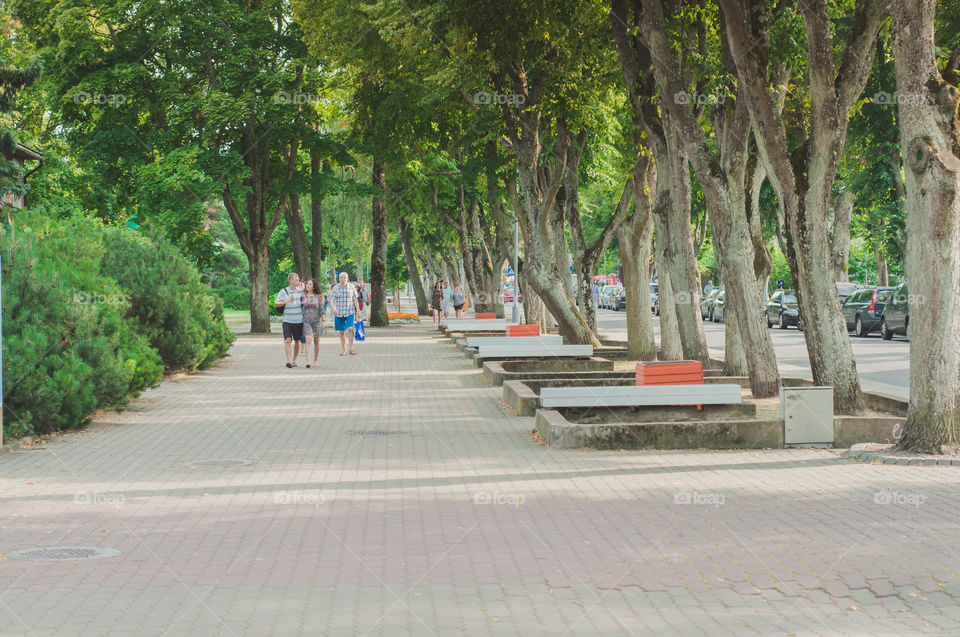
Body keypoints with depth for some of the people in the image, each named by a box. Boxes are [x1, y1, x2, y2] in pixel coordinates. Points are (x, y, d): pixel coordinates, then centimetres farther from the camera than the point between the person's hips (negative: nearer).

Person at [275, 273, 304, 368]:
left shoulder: (301, 290, 4)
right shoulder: (283, 292, -1)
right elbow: (275, 304, -2)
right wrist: (286, 301, -18)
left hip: (299, 321, 2)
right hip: (287, 321, -2)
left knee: (297, 341, 9)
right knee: (288, 340, -14)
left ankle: (294, 360, 23)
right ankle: (289, 360, -20)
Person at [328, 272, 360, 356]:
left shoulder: (351, 287, 4)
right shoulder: (335, 288, 0)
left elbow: (355, 299, 8)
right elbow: (331, 299, -5)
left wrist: (358, 309, -2)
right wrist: (333, 308, -22)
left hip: (350, 312, 0)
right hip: (339, 313, 0)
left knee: (350, 328, -18)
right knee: (341, 332, 4)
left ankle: (351, 348, -14)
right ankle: (344, 350, 15)